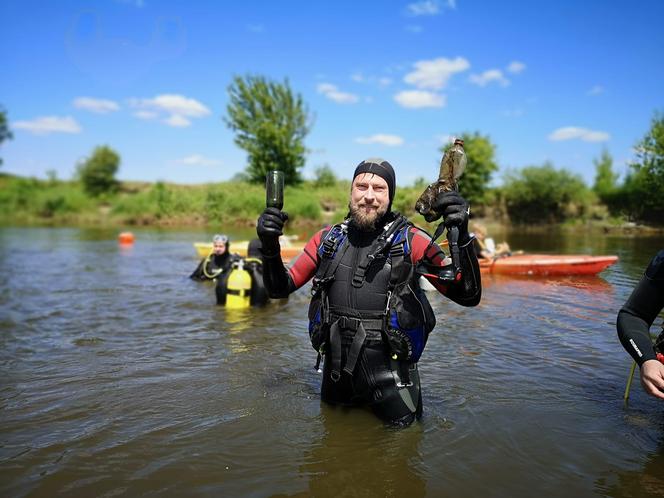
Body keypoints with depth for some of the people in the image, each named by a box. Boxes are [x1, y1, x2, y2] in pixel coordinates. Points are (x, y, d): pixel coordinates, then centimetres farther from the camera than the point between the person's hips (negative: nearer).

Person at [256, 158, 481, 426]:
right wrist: (270, 246, -14)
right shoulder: (327, 239, 1)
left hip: (390, 374, -3)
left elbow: (468, 296, -13)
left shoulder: (410, 241, -9)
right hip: (336, 373, 3)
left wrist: (461, 236, -27)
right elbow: (280, 288, 4)